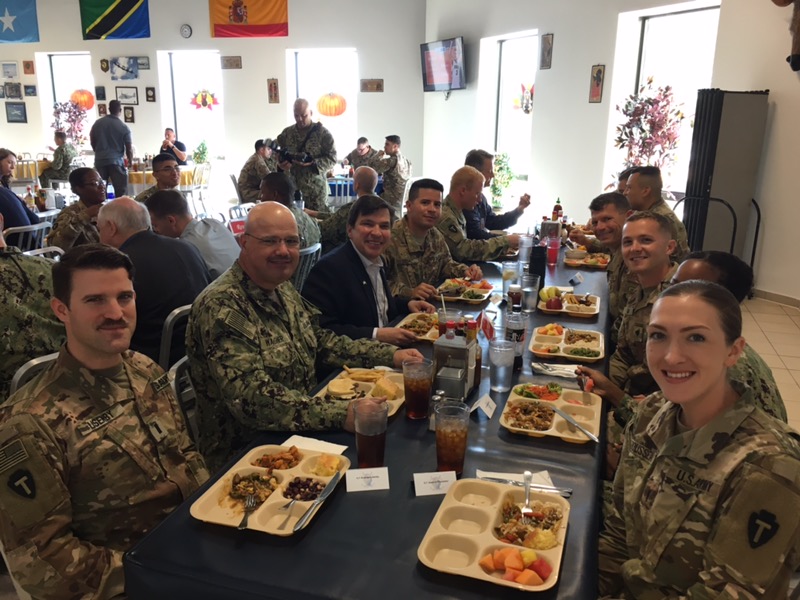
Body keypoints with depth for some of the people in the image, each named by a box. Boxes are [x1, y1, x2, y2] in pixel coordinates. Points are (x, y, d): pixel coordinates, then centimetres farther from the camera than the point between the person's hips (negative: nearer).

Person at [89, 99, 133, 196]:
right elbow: (129, 148, -3)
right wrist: (131, 161, 14)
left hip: (100, 160, 4)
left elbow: (92, 142, 14)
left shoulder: (97, 123, 7)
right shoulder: (123, 127, -5)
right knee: (121, 191, -3)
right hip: (116, 161, -4)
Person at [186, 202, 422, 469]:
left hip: (299, 434, 8)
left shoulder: (283, 289, 6)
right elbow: (251, 398, -31)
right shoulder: (221, 306, -22)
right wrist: (341, 415, -37)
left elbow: (321, 341, 16)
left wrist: (391, 355, 5)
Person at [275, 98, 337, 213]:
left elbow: (331, 159, -7)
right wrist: (281, 164, -11)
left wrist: (312, 163, -22)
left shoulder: (323, 133, -4)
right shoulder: (286, 133, 7)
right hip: (290, 187, 3)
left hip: (315, 189, -3)